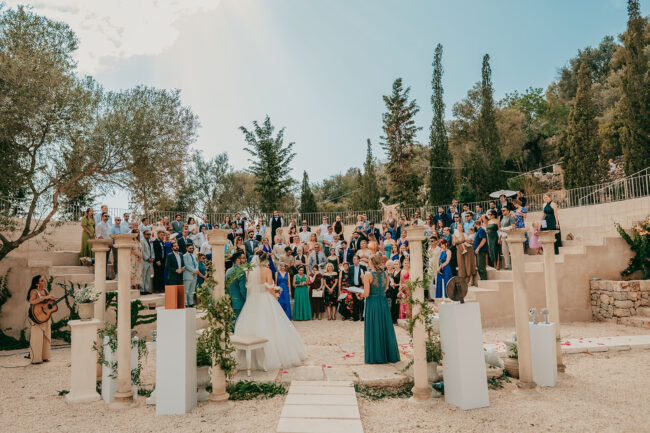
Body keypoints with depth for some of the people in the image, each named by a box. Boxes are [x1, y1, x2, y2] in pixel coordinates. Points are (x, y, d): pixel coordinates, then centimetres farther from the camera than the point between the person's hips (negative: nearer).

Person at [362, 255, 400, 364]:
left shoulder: (368, 275, -12)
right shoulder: (385, 274, 2)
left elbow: (366, 294, -15)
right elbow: (385, 289, 12)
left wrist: (360, 294, 4)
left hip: (372, 303, -4)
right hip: (383, 303, 4)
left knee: (373, 329, 5)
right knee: (385, 328, 13)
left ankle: (374, 356, 12)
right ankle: (389, 355, 22)